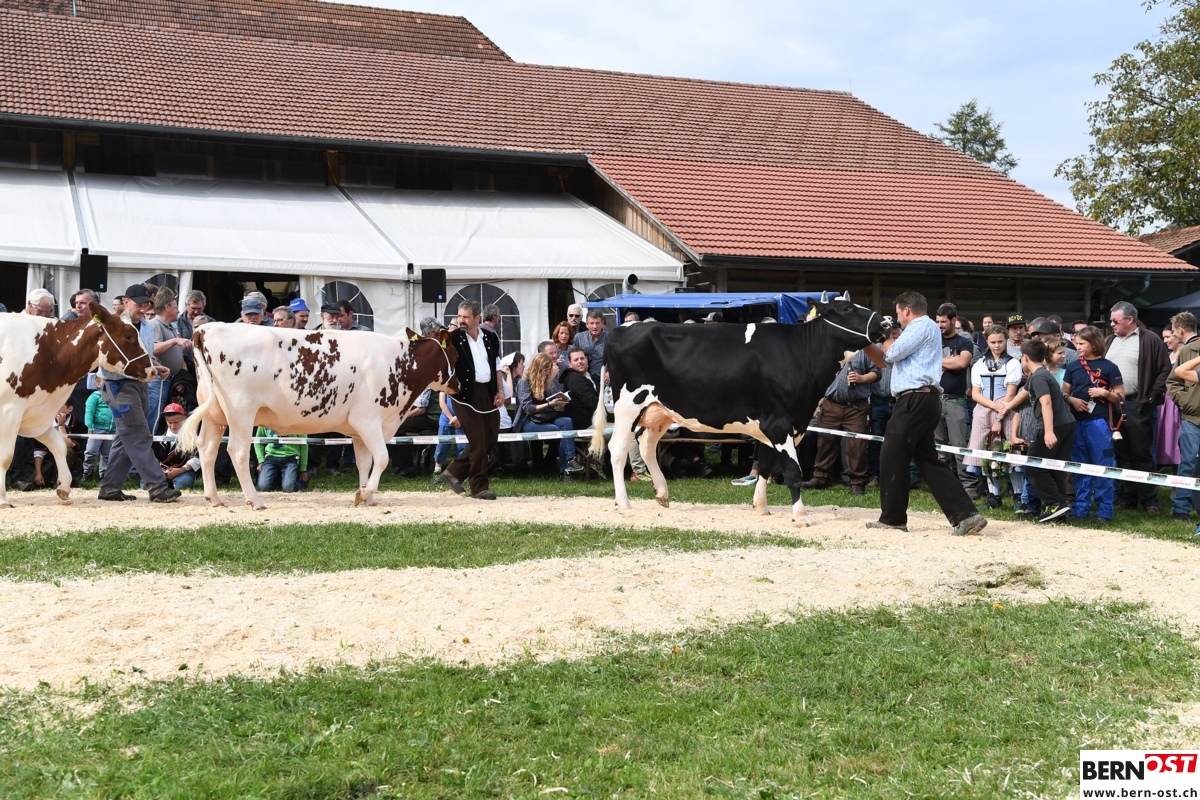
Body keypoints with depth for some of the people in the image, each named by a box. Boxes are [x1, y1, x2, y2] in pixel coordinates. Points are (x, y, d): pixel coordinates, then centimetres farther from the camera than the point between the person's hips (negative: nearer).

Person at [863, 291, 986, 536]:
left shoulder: (923, 326, -5)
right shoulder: (921, 329, 26)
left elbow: (892, 354, -12)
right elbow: (882, 361, 26)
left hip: (916, 400, -10)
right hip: (922, 402, 10)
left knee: (892, 456, -2)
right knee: (928, 460, 7)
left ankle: (892, 518, 5)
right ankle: (965, 515, 1)